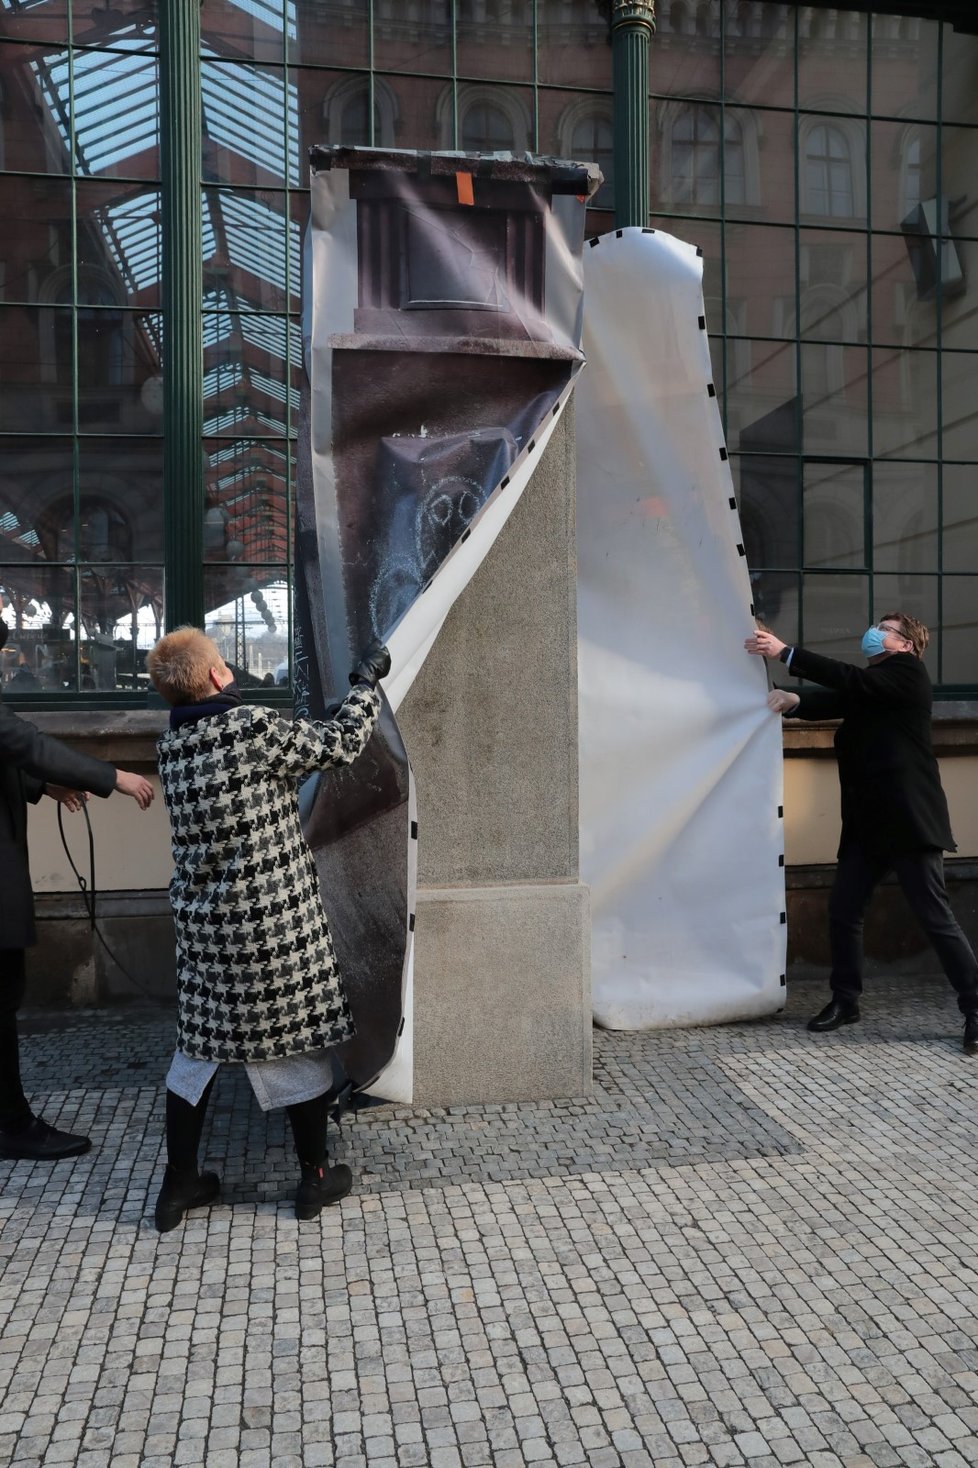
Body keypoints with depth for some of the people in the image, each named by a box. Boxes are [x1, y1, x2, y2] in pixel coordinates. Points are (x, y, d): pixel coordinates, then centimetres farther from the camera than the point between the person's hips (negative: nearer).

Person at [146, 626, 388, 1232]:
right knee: (300, 1040, 9)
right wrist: (367, 680, 4)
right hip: (272, 918, -6)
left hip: (202, 918, 6)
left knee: (200, 1043, 16)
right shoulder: (252, 727, -17)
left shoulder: (174, 744, 4)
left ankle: (179, 1183, 24)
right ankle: (316, 1176, 22)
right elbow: (341, 743, -8)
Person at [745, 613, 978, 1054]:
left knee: (935, 917, -4)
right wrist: (792, 700, -19)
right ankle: (845, 1000, 20)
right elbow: (831, 700, 4)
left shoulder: (907, 671, -3)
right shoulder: (863, 688, 19)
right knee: (843, 910, 6)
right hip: (867, 822, 8)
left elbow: (852, 681, -17)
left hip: (909, 819, -7)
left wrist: (784, 652, -21)